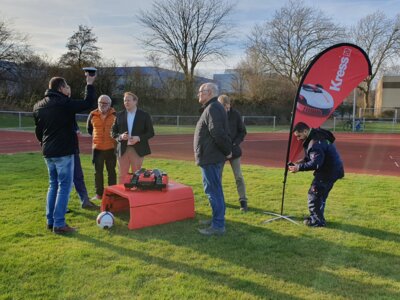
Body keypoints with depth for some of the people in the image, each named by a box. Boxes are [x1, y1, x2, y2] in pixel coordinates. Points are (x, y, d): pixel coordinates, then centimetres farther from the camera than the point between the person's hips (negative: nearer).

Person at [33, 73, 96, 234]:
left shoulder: (38, 106, 10)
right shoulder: (64, 103, -14)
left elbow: (38, 131, 17)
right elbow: (88, 103, -10)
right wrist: (89, 84, 1)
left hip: (48, 152, 8)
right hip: (63, 152, -8)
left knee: (53, 185, 16)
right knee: (64, 186, -3)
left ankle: (50, 221, 19)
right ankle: (59, 224, -2)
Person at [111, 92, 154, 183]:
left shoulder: (144, 115, 2)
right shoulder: (119, 115, 9)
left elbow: (151, 133, 0)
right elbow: (113, 132, 10)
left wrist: (138, 138, -15)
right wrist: (120, 136, -12)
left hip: (138, 150, -2)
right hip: (122, 150, 2)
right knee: (122, 175, 6)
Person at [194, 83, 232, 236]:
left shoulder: (212, 108, -16)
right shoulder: (214, 107, 18)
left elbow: (218, 133, -25)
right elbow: (219, 132, 19)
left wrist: (227, 150, -15)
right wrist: (227, 149, 12)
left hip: (210, 157, -11)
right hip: (213, 156, 11)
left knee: (213, 190, -6)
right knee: (215, 189, 17)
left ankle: (218, 225, 0)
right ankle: (217, 219, 28)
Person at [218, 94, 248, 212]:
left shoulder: (235, 114, -6)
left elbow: (243, 131, 1)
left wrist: (235, 143, -11)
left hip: (233, 149, 0)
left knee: (238, 176, -1)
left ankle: (243, 200, 7)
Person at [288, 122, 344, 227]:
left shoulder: (316, 142, -24)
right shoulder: (316, 137, 10)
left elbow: (315, 163, -30)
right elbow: (310, 158, 15)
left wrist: (299, 167, -27)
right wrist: (298, 163, 3)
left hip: (328, 172, -10)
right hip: (330, 170, 10)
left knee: (314, 193, -4)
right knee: (321, 194, 18)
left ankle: (317, 220, 4)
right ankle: (317, 217, 30)